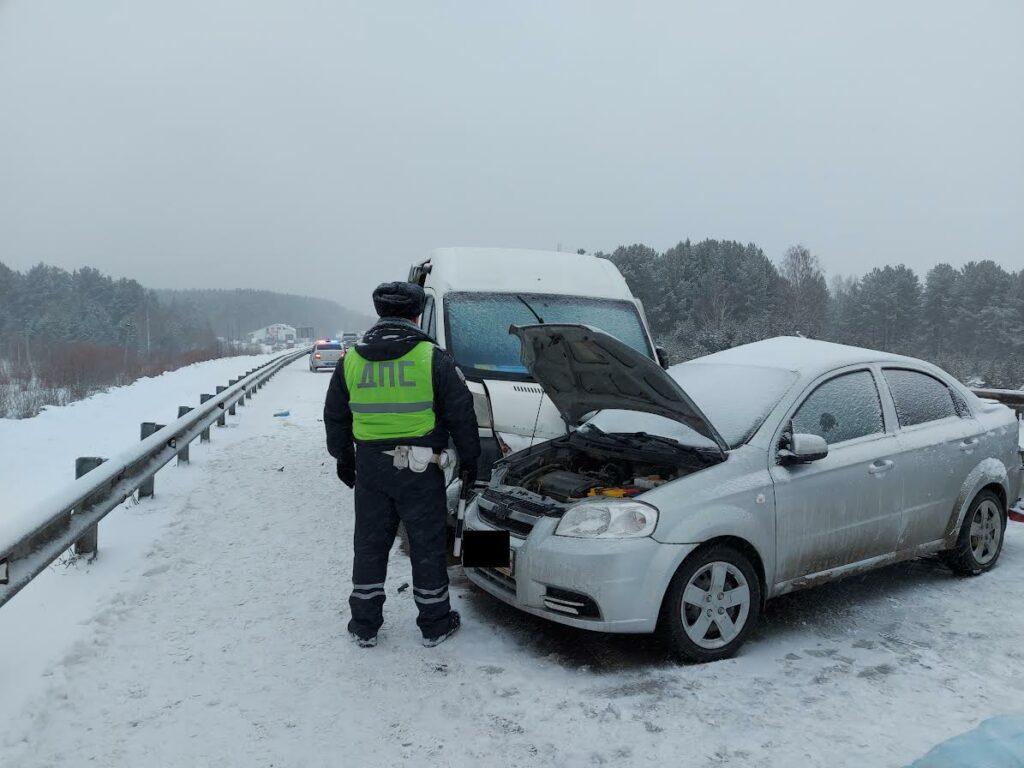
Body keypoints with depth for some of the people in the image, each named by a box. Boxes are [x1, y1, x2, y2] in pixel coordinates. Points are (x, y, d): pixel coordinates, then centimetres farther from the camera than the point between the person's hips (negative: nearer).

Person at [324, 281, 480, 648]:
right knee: (427, 547, 9)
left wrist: (343, 458, 24)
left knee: (370, 546, 14)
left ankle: (364, 626, 23)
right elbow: (460, 412, -5)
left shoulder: (350, 361, 4)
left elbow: (335, 417, 12)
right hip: (421, 467, -3)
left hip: (370, 467, 3)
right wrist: (469, 458, 6)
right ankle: (435, 624, 21)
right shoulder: (432, 357, -7)